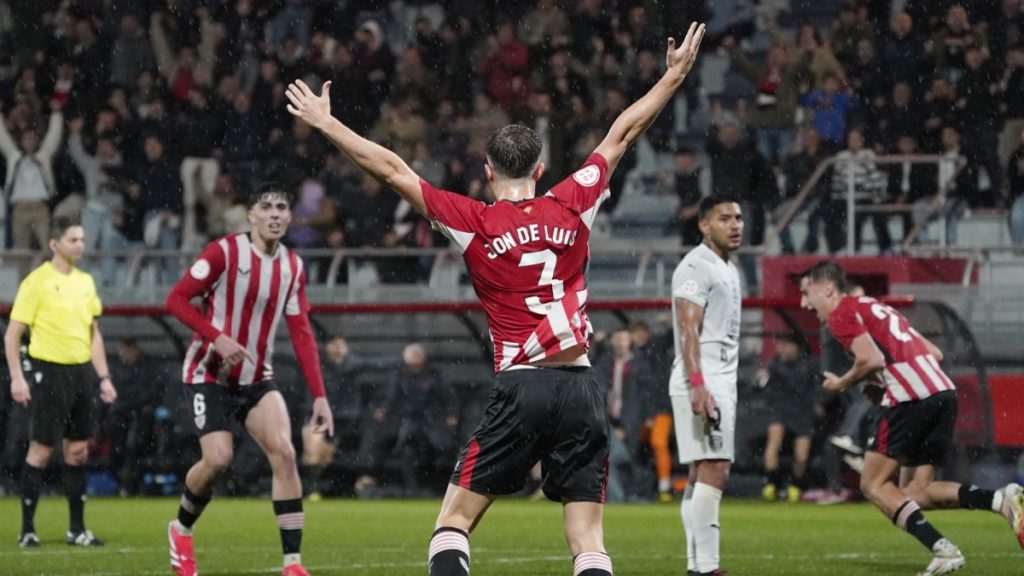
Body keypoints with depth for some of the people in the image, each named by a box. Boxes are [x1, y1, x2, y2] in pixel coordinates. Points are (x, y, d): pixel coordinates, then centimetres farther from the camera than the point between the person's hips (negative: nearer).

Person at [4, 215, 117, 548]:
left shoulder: (85, 281, 11)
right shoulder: (37, 282, -8)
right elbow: (12, 335, -7)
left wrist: (104, 377, 13)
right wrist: (16, 378, -14)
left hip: (81, 371, 6)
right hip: (49, 371, -6)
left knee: (78, 450, 8)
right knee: (41, 450, -4)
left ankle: (77, 529, 14)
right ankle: (27, 529, 2)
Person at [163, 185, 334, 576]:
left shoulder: (293, 267, 4)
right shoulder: (225, 251, -11)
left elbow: (301, 334, 4)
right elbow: (176, 299, -12)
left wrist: (319, 396, -3)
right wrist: (217, 337, -25)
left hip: (257, 380, 4)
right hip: (210, 375, -4)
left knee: (284, 453, -15)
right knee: (218, 459, -18)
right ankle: (181, 529, 14)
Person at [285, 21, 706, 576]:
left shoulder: (473, 222, 0)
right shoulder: (571, 205, 6)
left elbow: (391, 169, 5)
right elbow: (621, 135, 19)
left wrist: (326, 122, 14)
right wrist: (674, 76, 30)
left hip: (520, 388, -2)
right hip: (581, 389, 2)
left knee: (455, 520, 6)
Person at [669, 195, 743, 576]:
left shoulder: (728, 270, 20)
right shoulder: (696, 267, -10)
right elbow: (688, 330, -19)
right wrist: (698, 387, -27)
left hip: (721, 383, 10)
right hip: (701, 382, -10)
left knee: (703, 474, 9)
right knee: (713, 470, -15)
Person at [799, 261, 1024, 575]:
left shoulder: (842, 314, 2)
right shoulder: (873, 307, 29)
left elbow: (872, 359, -13)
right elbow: (935, 354, 25)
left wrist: (842, 384, 6)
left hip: (910, 398, -9)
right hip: (944, 391, 9)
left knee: (874, 484, 2)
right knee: (915, 493, 10)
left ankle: (942, 549, -15)